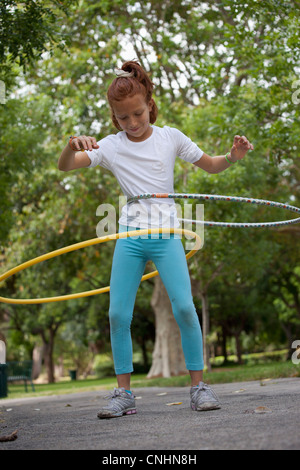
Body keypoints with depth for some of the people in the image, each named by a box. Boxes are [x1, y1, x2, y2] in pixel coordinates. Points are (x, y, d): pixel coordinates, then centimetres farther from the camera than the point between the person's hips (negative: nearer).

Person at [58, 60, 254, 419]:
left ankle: (198, 385, -2)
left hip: (166, 233, -1)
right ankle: (123, 392, 8)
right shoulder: (111, 146, 4)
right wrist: (72, 145, -27)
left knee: (184, 306, -15)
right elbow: (64, 166, -5)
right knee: (118, 313, -3)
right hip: (129, 235, 2)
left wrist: (233, 156, -6)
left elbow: (210, 165, 15)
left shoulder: (170, 137, 5)